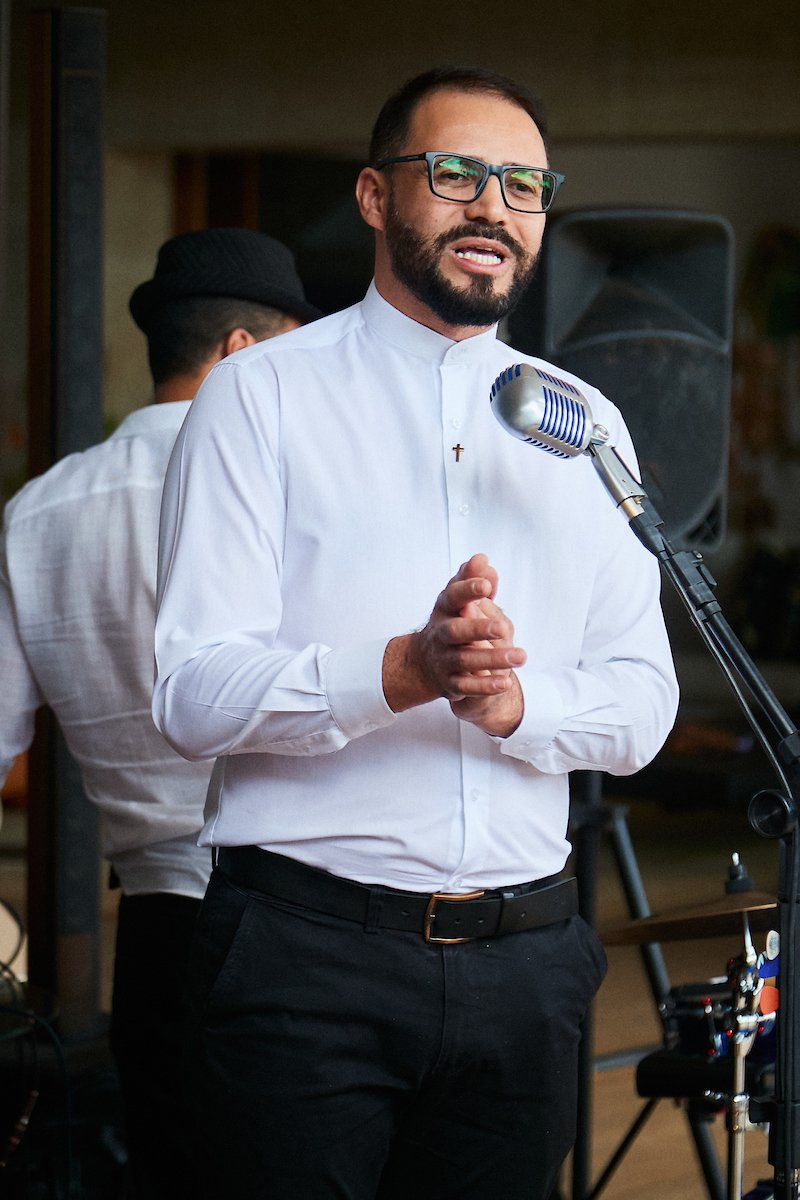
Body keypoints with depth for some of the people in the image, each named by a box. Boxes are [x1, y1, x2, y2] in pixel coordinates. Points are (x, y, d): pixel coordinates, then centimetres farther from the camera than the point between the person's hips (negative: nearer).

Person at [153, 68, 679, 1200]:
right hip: (305, 947, -4)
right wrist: (407, 670, -26)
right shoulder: (261, 396, 0)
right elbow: (193, 696, -9)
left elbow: (642, 704, 8)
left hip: (523, 965, 4)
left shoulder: (584, 425, 15)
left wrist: (511, 701, -14)